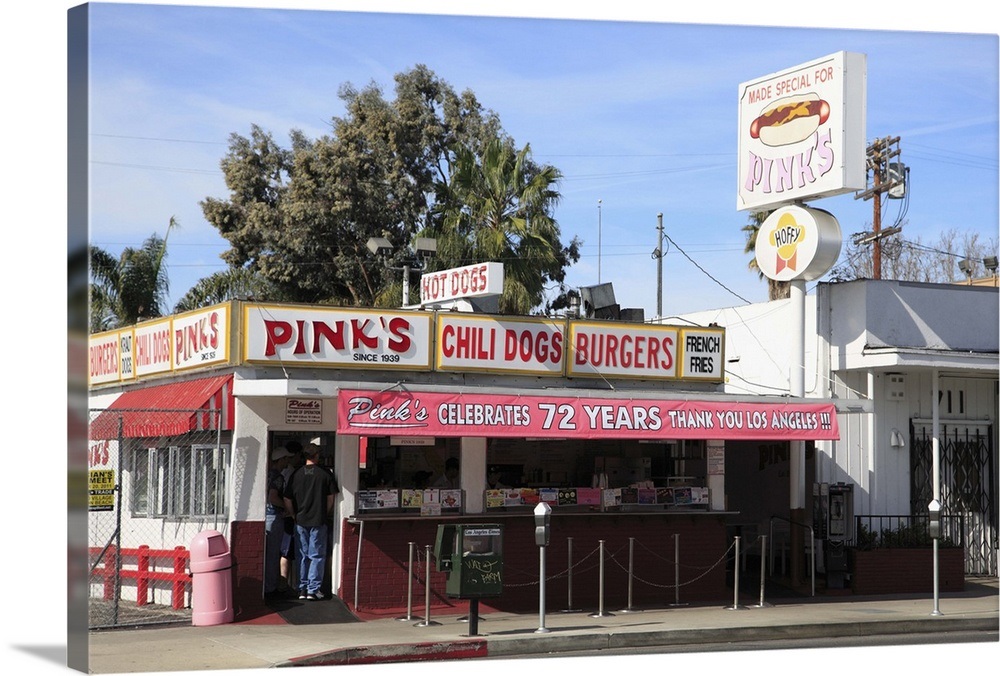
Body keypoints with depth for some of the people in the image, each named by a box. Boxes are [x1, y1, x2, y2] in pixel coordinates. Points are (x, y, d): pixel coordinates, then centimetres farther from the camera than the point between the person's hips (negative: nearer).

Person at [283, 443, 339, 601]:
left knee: (302, 556, 11)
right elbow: (331, 497, 0)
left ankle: (302, 589, 13)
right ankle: (313, 590, 1)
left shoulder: (296, 474, 0)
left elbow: (287, 500, 2)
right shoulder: (325, 473, -4)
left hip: (300, 521, 2)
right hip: (319, 520, -2)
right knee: (317, 556, 4)